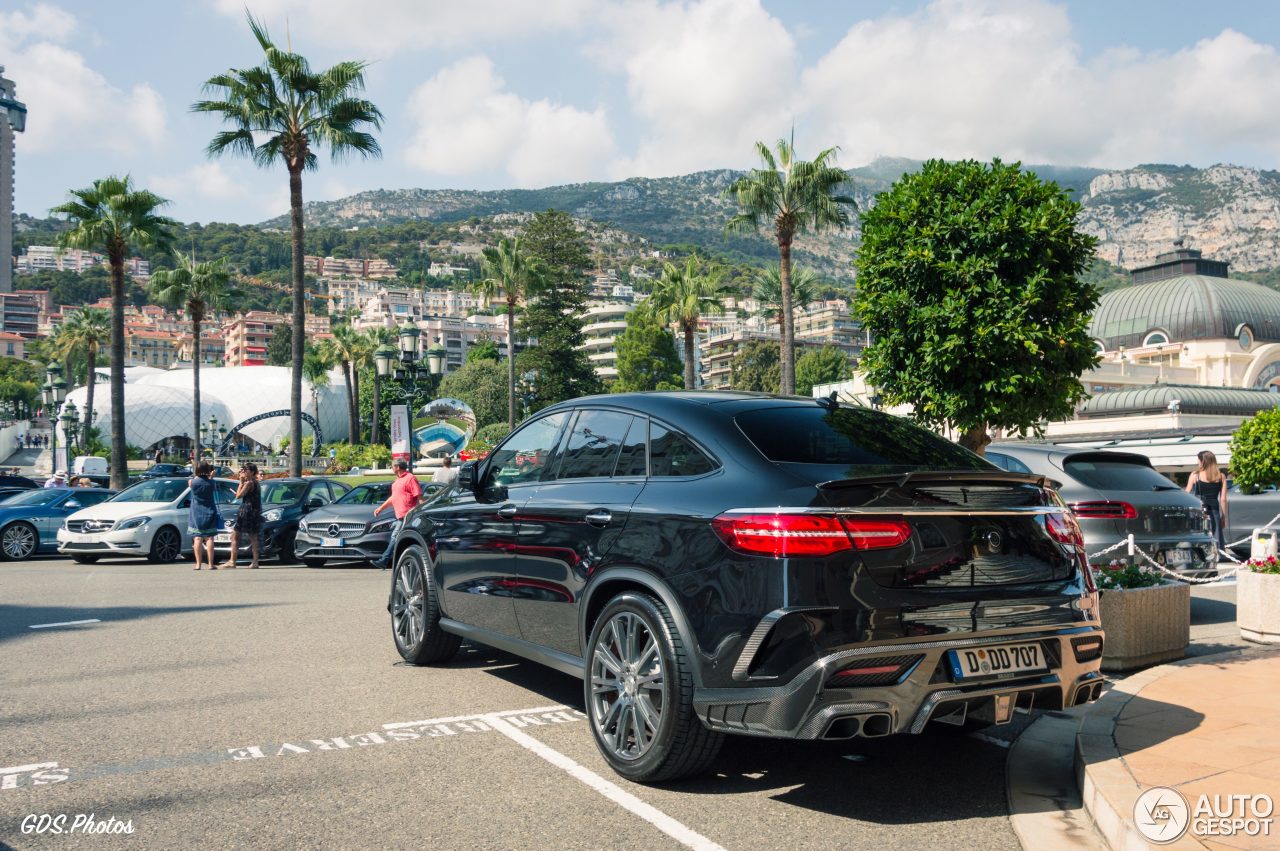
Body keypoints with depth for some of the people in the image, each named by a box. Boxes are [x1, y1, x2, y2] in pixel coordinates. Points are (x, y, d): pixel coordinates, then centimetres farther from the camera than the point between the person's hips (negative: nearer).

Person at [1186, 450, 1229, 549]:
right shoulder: (1221, 477, 4)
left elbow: (1187, 494, -1)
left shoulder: (1195, 475, -2)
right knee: (1216, 539, 7)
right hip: (1214, 510, 2)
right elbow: (1223, 499, 4)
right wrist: (1224, 517, 10)